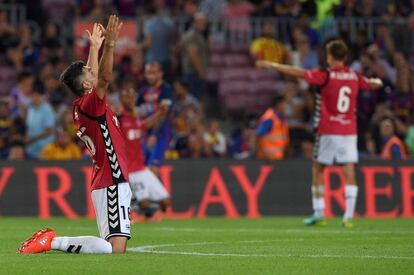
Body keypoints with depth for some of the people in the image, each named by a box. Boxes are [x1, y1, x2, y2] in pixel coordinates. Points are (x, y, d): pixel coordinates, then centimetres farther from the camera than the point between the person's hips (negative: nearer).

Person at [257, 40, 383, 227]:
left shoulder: (325, 76, -7)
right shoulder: (354, 77, 7)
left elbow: (297, 73, -9)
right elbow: (375, 84, 25)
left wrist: (271, 65, -1)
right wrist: (377, 81, 50)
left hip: (328, 131, -3)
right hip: (350, 131, 3)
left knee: (318, 169, 10)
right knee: (349, 171, -2)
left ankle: (318, 214, 10)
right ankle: (349, 217, -11)